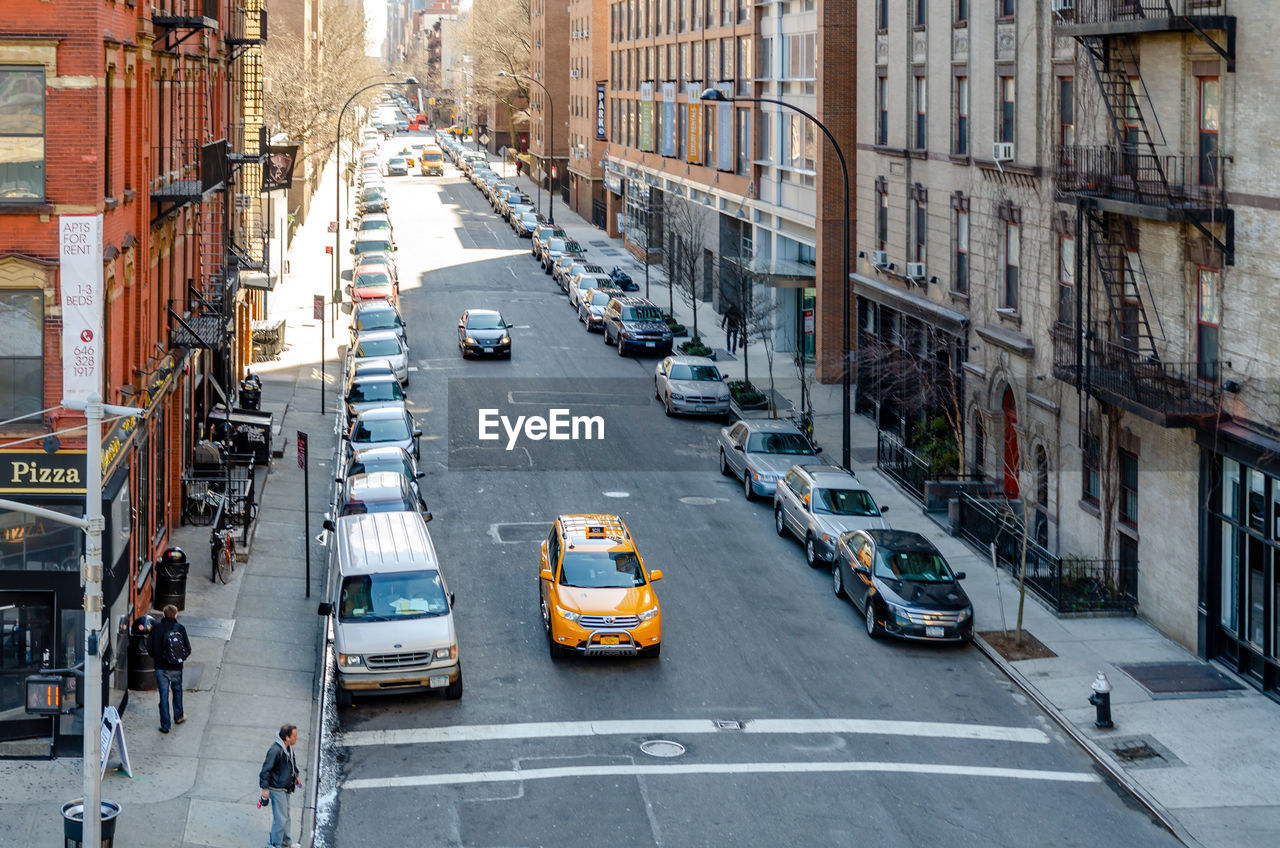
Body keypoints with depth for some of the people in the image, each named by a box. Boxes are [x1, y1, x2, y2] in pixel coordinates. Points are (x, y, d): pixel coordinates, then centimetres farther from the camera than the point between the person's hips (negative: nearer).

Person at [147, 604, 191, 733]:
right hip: (176, 668, 0)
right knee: (177, 691, 24)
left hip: (161, 668, 0)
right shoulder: (180, 629, -8)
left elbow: (149, 649, -1)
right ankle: (179, 716, 39)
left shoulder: (155, 629, -5)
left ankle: (165, 725, 5)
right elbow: (188, 649, -6)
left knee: (163, 696, 5)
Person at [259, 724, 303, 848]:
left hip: (286, 788, 9)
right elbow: (266, 769, -22)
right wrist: (265, 789, -19)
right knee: (280, 818, -4)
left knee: (285, 814, 21)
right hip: (277, 789, -9)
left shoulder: (288, 747, 0)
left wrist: (296, 776, 22)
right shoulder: (275, 750, -28)